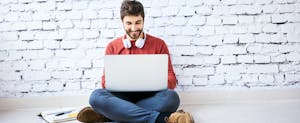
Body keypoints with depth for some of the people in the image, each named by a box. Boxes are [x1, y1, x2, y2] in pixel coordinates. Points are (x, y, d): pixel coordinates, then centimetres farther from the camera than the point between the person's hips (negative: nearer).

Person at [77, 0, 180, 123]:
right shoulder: (112, 47, 12)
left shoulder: (159, 44, 9)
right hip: (122, 96, 1)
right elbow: (105, 81, 11)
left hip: (149, 96, 0)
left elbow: (171, 79, 6)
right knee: (96, 96, -31)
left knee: (171, 96, -34)